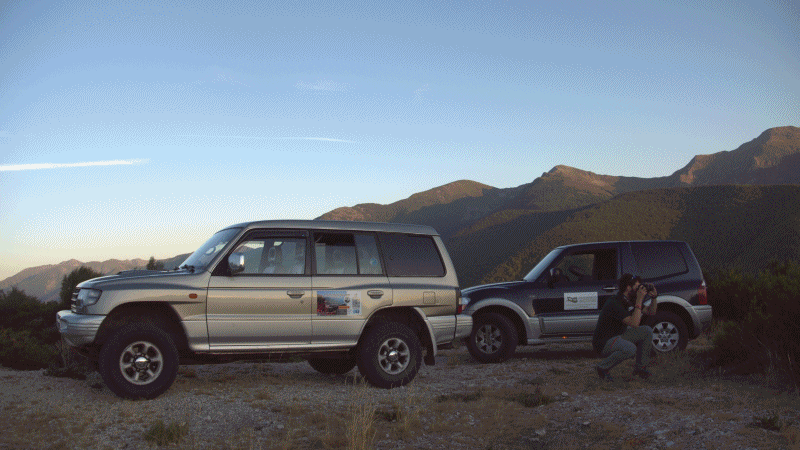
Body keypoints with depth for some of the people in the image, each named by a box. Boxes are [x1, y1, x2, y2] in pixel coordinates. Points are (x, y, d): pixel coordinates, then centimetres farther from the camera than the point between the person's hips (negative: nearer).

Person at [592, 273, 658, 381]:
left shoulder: (628, 301, 5)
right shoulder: (614, 303, -26)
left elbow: (651, 312, 15)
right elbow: (634, 323, -33)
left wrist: (654, 297, -3)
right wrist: (639, 300, -30)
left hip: (618, 337, 10)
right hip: (603, 343, -10)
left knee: (647, 331, 3)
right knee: (630, 348, -36)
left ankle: (640, 367, 12)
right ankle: (603, 368, -13)